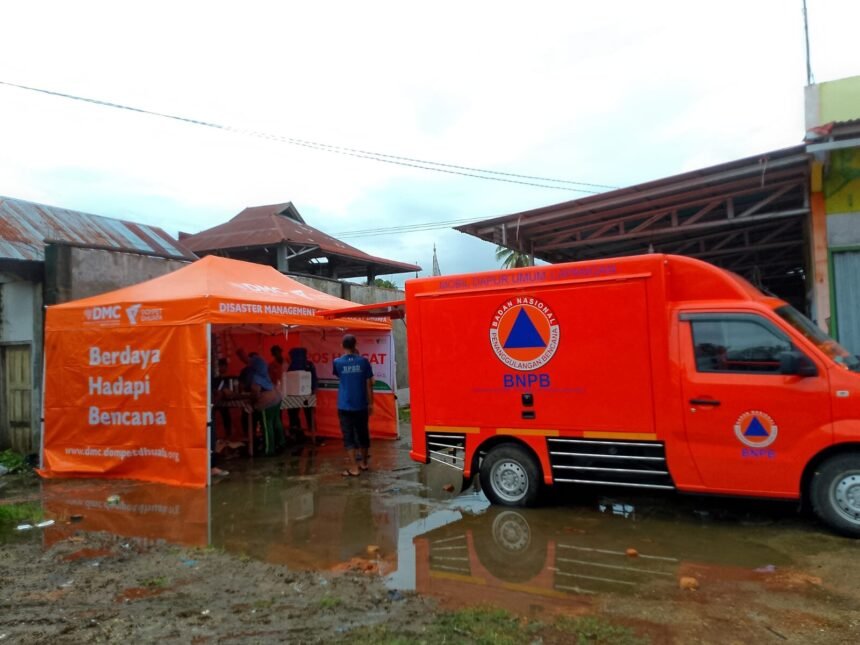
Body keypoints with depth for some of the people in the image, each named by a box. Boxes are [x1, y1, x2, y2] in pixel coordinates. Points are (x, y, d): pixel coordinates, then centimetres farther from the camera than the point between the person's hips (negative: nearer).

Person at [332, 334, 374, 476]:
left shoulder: (337, 362, -5)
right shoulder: (363, 361, -4)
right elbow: (369, 384, -2)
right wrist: (370, 403, 6)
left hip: (345, 406, -2)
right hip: (361, 406, 2)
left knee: (348, 436, 2)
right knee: (363, 433, 15)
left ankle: (354, 468, -2)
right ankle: (363, 462, 28)